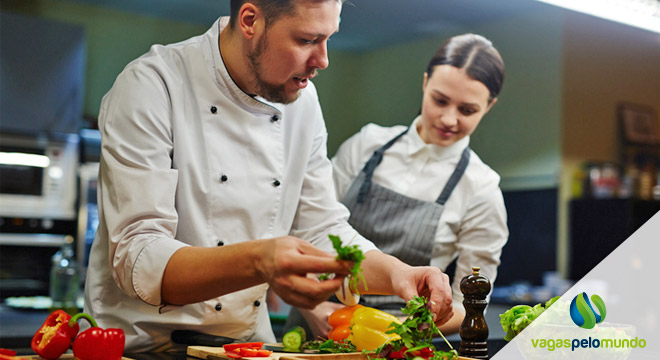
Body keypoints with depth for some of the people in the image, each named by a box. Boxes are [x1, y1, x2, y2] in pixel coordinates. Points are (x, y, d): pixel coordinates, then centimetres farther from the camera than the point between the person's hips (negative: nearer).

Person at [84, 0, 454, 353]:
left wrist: (396, 274, -8)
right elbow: (136, 261, -21)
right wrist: (257, 263, -36)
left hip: (250, 342, 4)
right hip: (145, 343, -4)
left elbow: (322, 228, 10)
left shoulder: (302, 99, 4)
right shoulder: (151, 86, -15)